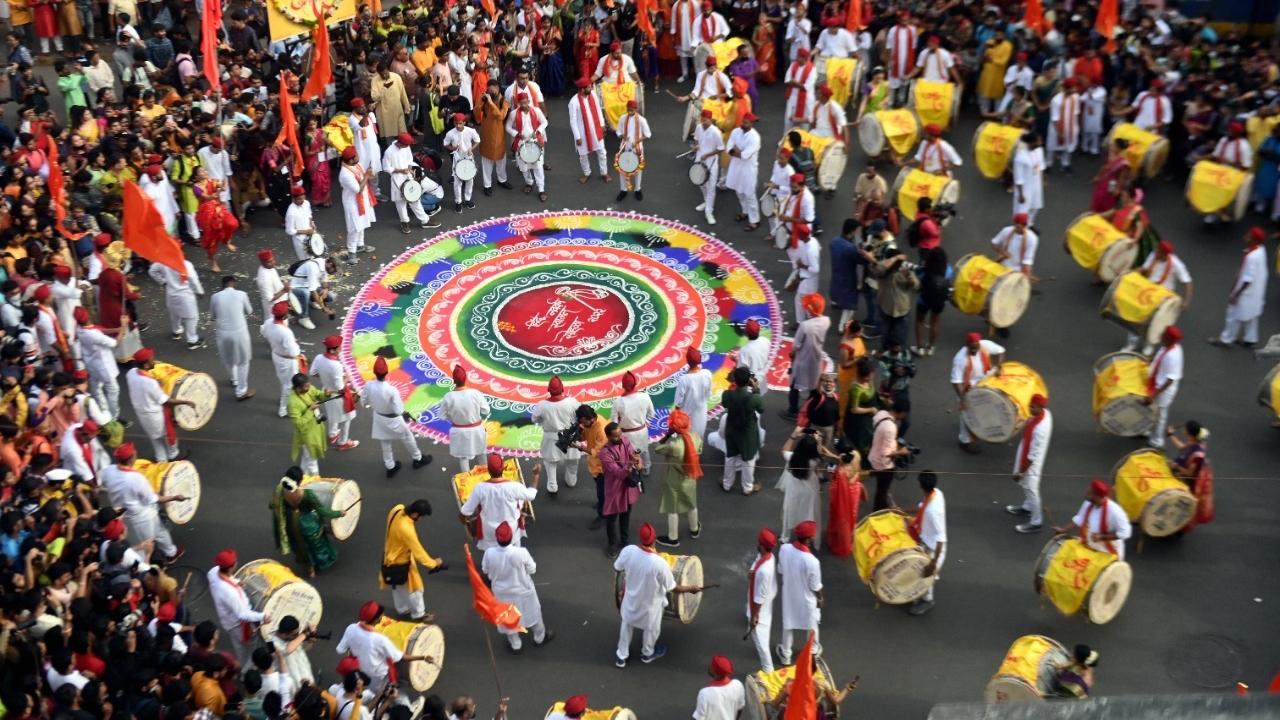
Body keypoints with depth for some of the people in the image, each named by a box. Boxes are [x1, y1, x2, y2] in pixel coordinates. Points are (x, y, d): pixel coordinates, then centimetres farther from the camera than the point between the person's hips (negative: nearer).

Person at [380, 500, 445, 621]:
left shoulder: (398, 509, -19)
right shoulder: (405, 529, -42)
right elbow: (418, 550, -30)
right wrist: (433, 563, -16)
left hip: (392, 554, 8)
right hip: (400, 561, -8)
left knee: (398, 586, 29)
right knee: (413, 587, 14)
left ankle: (403, 608, 50)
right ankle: (418, 614, 34)